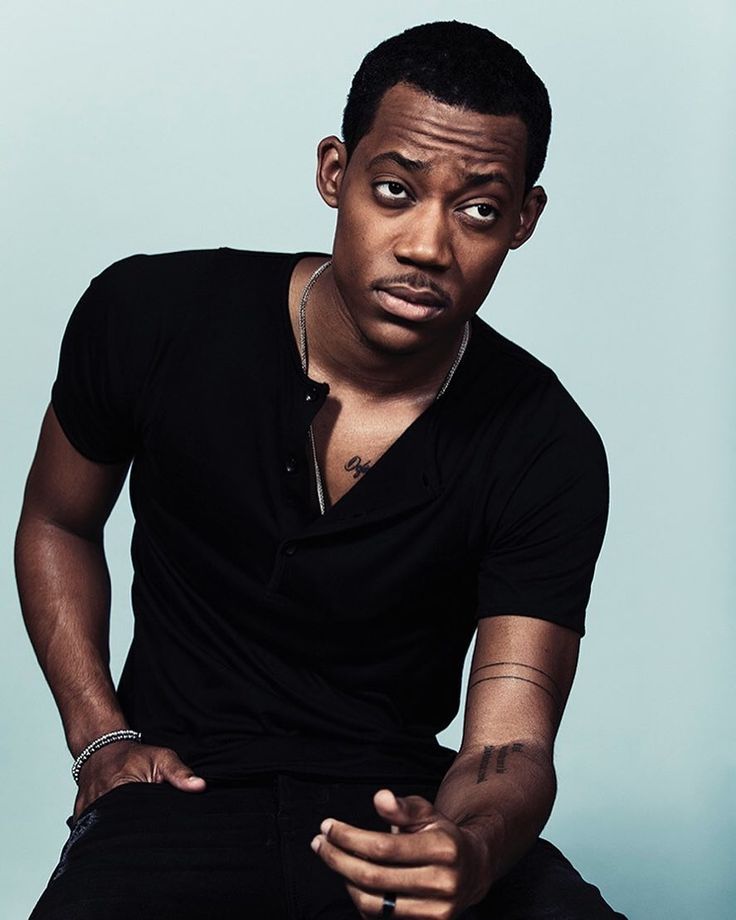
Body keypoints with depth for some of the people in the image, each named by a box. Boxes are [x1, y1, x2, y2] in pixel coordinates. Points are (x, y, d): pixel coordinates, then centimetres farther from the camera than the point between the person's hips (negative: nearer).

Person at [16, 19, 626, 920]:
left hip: (398, 806, 1)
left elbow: (511, 749, -13)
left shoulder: (547, 454, -9)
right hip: (181, 789, 0)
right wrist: (101, 737, -1)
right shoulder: (150, 316, -7)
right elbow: (56, 523, 12)